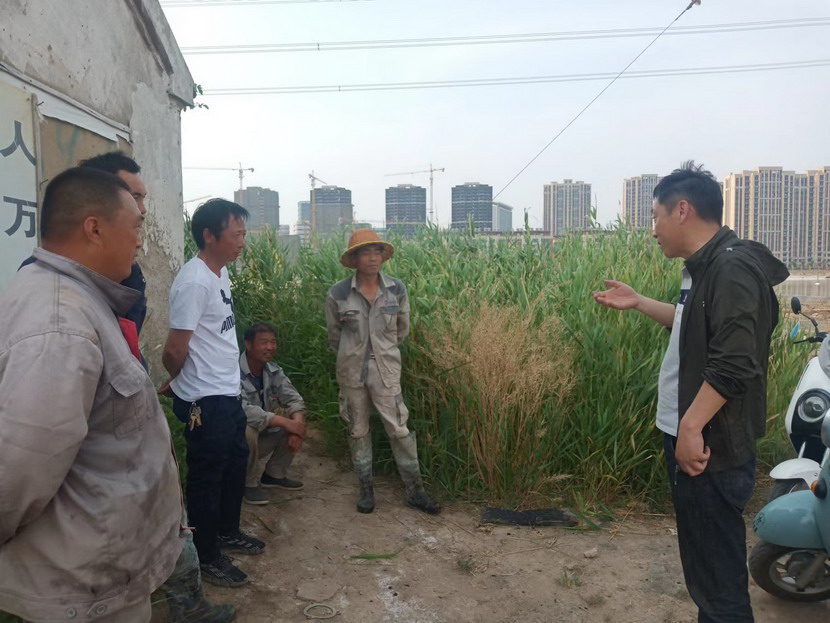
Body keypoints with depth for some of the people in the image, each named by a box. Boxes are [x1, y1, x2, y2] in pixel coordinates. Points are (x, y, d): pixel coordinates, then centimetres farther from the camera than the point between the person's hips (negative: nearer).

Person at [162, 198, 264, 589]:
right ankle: (207, 557, 25)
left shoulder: (221, 272, 7)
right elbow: (175, 350, -20)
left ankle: (227, 532, 42)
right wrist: (179, 382, 0)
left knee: (236, 462, 22)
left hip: (228, 394, 9)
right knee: (207, 476, 6)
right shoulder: (194, 282, -23)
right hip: (205, 401, -9)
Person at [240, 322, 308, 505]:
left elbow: (294, 399, -8)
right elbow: (242, 411, -38)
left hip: (264, 435, 7)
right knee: (248, 430, -37)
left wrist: (297, 424, -29)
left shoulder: (273, 370, -3)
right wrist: (286, 423, -36)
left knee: (297, 418, -9)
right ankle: (250, 483, -9)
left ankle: (274, 474, 7)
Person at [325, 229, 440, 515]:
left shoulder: (396, 289, -7)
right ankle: (366, 489, 25)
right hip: (351, 370, 0)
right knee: (358, 430, 10)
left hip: (386, 370, 0)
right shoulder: (338, 293, -10)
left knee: (399, 428, 1)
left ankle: (415, 491, 13)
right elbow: (334, 335, 6)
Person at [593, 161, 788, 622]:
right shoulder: (710, 266, 12)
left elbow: (733, 361, -27)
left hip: (709, 446, -10)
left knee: (719, 573, 0)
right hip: (692, 437, 10)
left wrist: (692, 427, -26)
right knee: (705, 563, 22)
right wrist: (638, 303, 25)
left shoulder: (732, 267, -19)